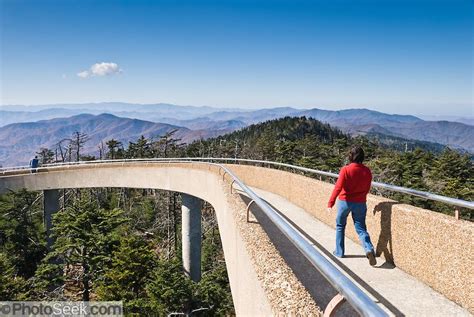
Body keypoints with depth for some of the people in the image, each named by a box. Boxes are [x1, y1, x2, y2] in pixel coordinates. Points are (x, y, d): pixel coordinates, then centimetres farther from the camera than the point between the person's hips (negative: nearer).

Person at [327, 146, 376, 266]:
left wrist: (330, 203, -20)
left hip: (345, 201, -2)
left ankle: (339, 252, 22)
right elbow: (367, 188, 8)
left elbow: (338, 187, -21)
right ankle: (369, 249, -15)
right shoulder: (367, 171, -3)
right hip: (360, 203, 3)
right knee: (361, 228, 9)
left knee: (340, 226, 17)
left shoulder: (345, 170, -15)